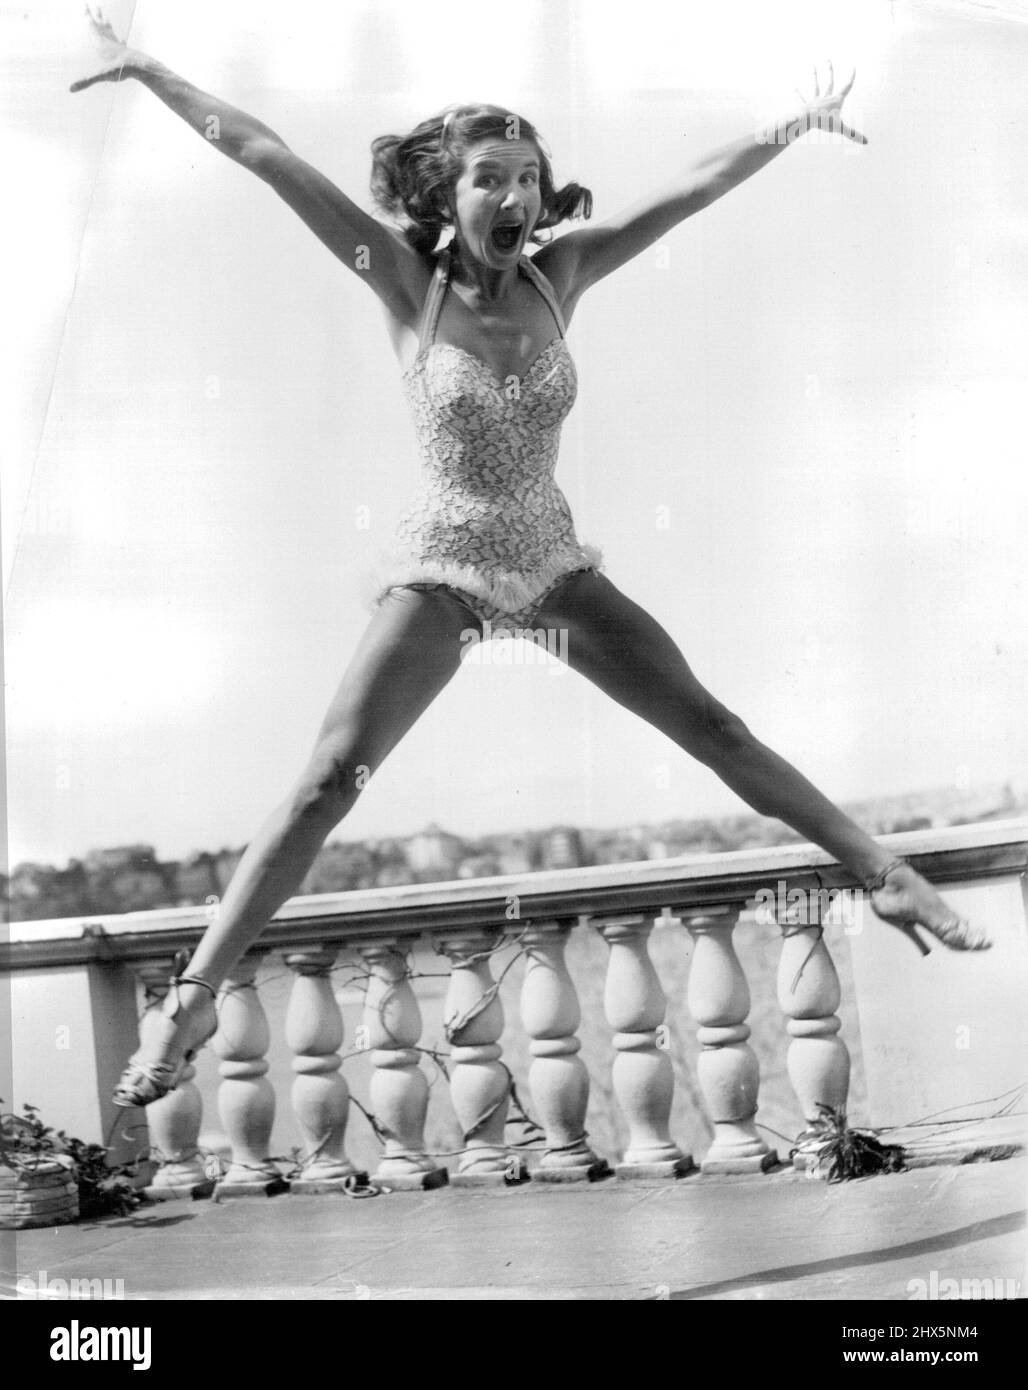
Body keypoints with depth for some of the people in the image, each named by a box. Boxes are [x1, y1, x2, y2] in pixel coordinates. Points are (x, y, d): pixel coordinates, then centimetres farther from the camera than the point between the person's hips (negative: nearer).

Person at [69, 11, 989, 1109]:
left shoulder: (556, 273, -4)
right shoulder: (406, 279, -12)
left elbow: (688, 191, -2)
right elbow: (267, 158, -15)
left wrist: (795, 128, -3)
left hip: (554, 564, 3)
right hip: (440, 568, -3)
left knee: (716, 730, 3)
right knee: (327, 782, -14)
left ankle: (884, 876, 13)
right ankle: (194, 999, -11)